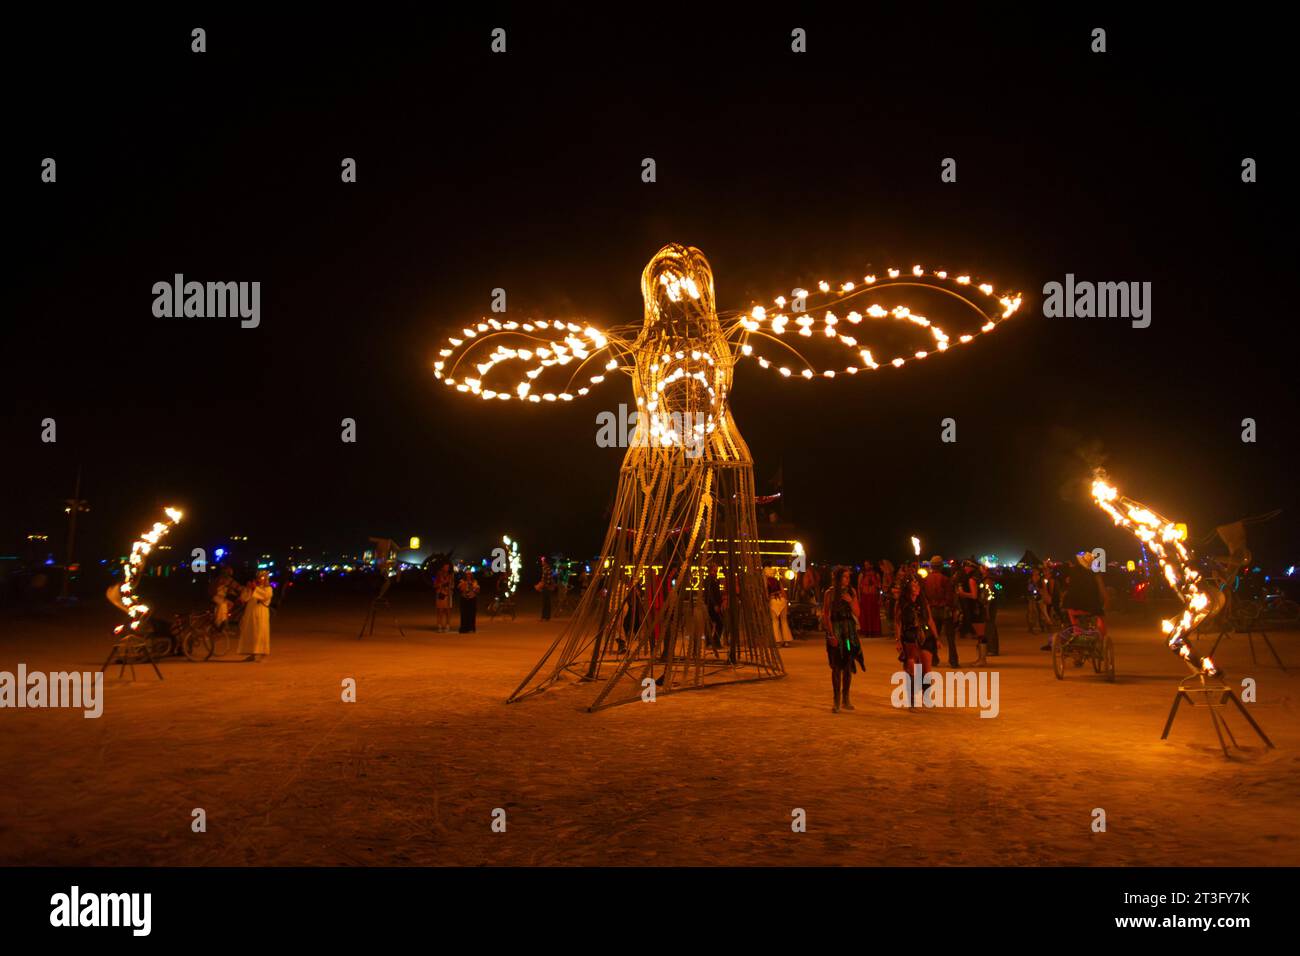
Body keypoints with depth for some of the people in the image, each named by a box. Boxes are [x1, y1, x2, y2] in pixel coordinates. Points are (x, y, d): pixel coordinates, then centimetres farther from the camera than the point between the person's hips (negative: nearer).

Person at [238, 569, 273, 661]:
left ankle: (260, 654, -5)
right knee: (249, 633, 5)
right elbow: (244, 598, 4)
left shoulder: (268, 588, 4)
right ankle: (252, 654, 12)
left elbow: (266, 595, -18)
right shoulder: (251, 588, 15)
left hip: (261, 614, -5)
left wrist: (256, 588, -16)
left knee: (260, 633, -7)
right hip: (250, 613, 5)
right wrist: (248, 588, -7)